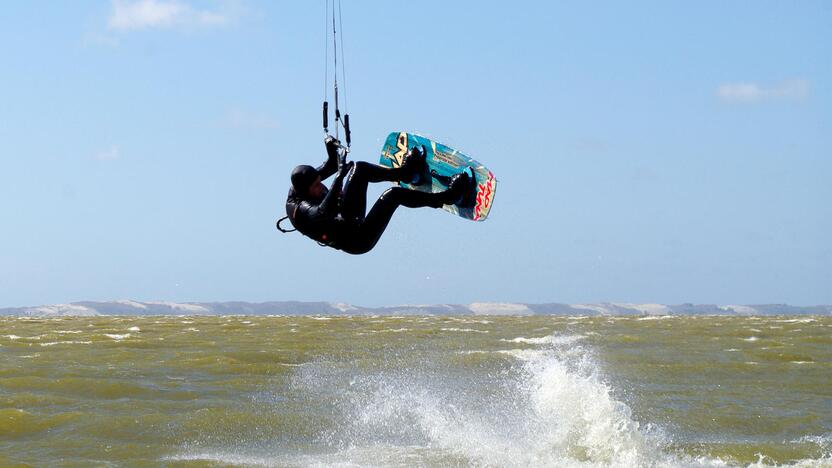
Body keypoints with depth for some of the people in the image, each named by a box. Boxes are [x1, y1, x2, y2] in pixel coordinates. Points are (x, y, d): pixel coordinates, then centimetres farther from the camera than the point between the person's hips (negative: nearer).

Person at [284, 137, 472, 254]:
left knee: (359, 169, 2)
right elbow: (324, 212, -52)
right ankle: (445, 197, -9)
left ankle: (405, 172, 18)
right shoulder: (300, 211, -31)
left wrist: (332, 152, -11)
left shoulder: (299, 187, -5)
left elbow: (330, 167, 9)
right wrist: (340, 176, -53)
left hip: (348, 220, 10)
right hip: (358, 241, -10)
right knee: (393, 194, -23)